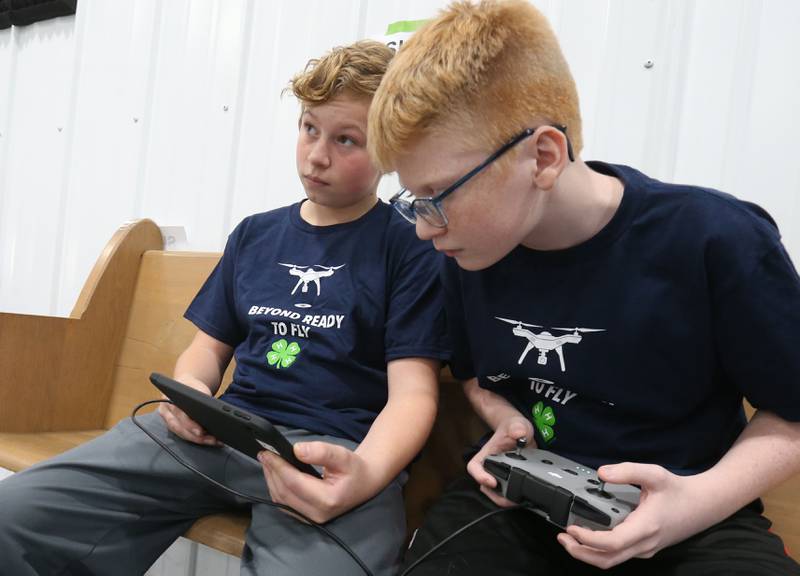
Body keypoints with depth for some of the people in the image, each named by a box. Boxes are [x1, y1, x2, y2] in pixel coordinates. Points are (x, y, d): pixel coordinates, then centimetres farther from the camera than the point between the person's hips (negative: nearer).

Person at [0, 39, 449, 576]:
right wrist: (187, 390, -1)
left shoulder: (411, 248, 2)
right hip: (224, 429, 5)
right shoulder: (254, 235, 19)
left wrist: (367, 473, -27)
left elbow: (412, 391, -6)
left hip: (335, 450, -5)